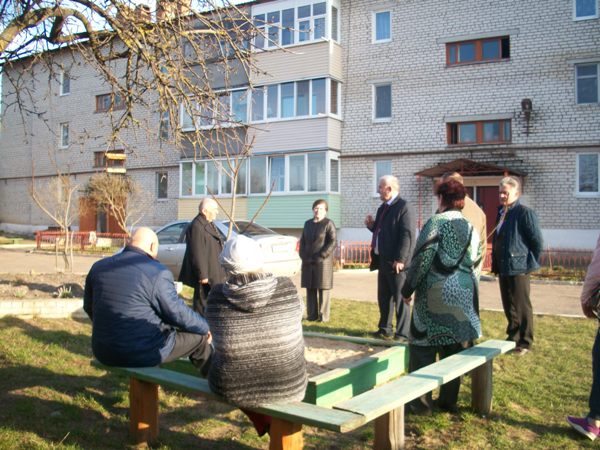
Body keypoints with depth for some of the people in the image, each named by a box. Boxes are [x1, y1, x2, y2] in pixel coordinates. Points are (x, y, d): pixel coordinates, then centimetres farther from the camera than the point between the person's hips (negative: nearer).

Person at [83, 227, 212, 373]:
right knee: (199, 336, 13)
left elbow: (88, 306, 16)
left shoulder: (98, 267, 3)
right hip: (142, 354, -7)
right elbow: (178, 313, -12)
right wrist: (205, 327, 6)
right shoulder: (157, 273, -17)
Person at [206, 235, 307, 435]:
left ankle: (263, 423, 49)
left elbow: (221, 340, 2)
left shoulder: (216, 296, -15)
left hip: (233, 388, 0)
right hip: (287, 385, 0)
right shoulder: (287, 288, -15)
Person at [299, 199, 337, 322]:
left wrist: (321, 256, -16)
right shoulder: (308, 223, 15)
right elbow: (302, 241, 16)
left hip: (323, 262, -6)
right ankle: (312, 315, 14)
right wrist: (304, 256, 2)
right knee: (310, 289, 7)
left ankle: (324, 316, 4)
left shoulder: (328, 223, -3)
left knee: (323, 289, -2)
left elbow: (332, 242, -11)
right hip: (308, 262, 6)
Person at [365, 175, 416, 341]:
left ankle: (402, 334, 7)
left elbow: (408, 235, -19)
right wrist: (372, 225, 5)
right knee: (383, 297, 16)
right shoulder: (383, 208, 16)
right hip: (383, 260, 9)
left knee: (400, 298, -1)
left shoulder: (403, 207, -12)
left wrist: (400, 259, -22)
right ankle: (385, 329, 28)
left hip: (396, 263, -9)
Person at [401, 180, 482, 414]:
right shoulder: (471, 228, 9)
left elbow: (421, 260, -13)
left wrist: (407, 289, -4)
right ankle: (449, 400, 22)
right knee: (454, 348, 13)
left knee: (423, 347, 4)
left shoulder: (436, 223, -10)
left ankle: (421, 401, 7)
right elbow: (475, 263, 12)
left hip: (435, 295, -6)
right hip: (463, 296, 6)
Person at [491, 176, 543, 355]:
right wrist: (495, 263, 14)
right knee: (508, 306, 16)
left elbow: (537, 240, -12)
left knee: (521, 306, 1)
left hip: (518, 268, -8)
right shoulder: (501, 213, 12)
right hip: (503, 268, 8)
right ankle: (513, 337, 28)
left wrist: (531, 263, -7)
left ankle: (525, 342, 12)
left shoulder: (525, 213, -12)